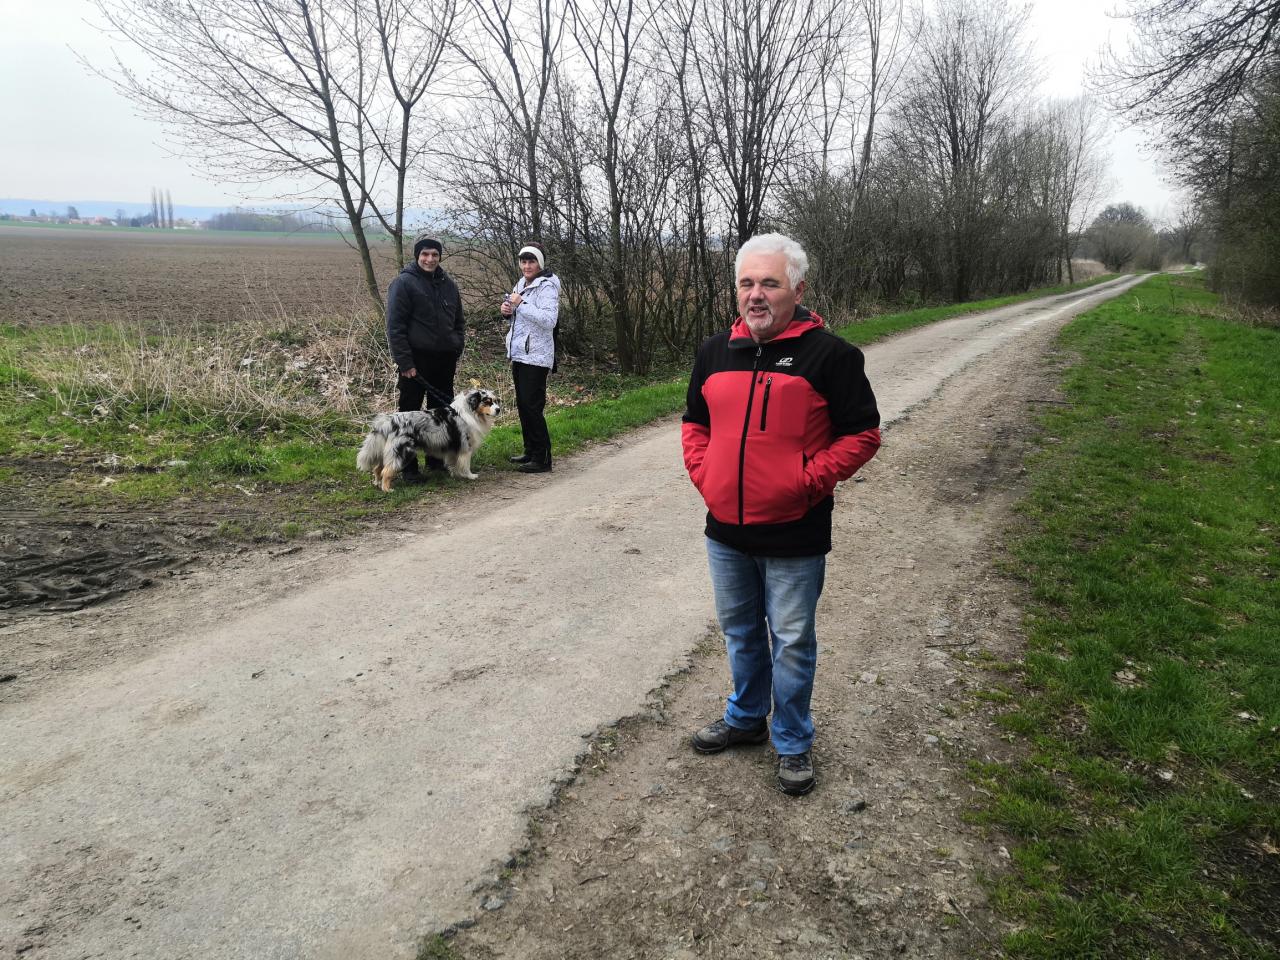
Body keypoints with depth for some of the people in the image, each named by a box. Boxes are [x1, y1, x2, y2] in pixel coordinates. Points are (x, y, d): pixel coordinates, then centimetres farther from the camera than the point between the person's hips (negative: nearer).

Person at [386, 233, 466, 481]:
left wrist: (457, 351, 10)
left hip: (444, 360, 6)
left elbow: (458, 322, 20)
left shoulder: (448, 284, 12)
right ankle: (408, 467, 7)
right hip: (416, 361, -6)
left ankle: (437, 459, 27)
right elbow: (395, 326, -12)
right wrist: (404, 362, -17)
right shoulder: (404, 283, -7)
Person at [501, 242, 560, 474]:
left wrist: (521, 305, -23)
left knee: (532, 406, -10)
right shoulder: (521, 284, 15)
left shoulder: (547, 286, -12)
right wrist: (508, 312, 4)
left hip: (536, 356, -9)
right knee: (522, 405, 14)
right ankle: (530, 452, 25)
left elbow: (549, 320, -25)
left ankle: (542, 459, -4)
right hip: (519, 353, 9)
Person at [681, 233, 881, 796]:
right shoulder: (715, 352, 5)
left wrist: (808, 482, -16)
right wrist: (703, 474, 1)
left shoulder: (828, 354, -11)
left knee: (792, 643, 8)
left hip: (794, 538, -5)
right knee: (739, 632, 21)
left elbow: (862, 433, -8)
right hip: (726, 532, 5)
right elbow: (694, 422, 16)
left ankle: (792, 742, 28)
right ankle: (746, 718, 43)